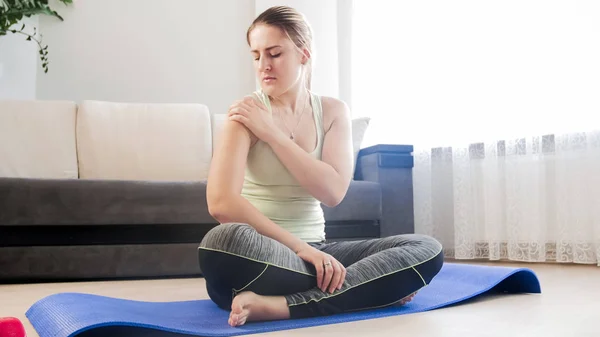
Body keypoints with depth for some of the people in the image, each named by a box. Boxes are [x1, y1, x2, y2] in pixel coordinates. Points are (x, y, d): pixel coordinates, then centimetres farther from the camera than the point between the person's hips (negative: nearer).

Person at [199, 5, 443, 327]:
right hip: (258, 255, -4)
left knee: (427, 250, -15)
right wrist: (299, 247, -22)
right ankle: (366, 289, -23)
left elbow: (333, 191, -8)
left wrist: (272, 133, -12)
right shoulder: (246, 112, -6)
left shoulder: (333, 111, 8)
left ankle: (278, 306, -25)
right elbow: (221, 202, -19)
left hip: (312, 250, 5)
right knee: (224, 240, -40)